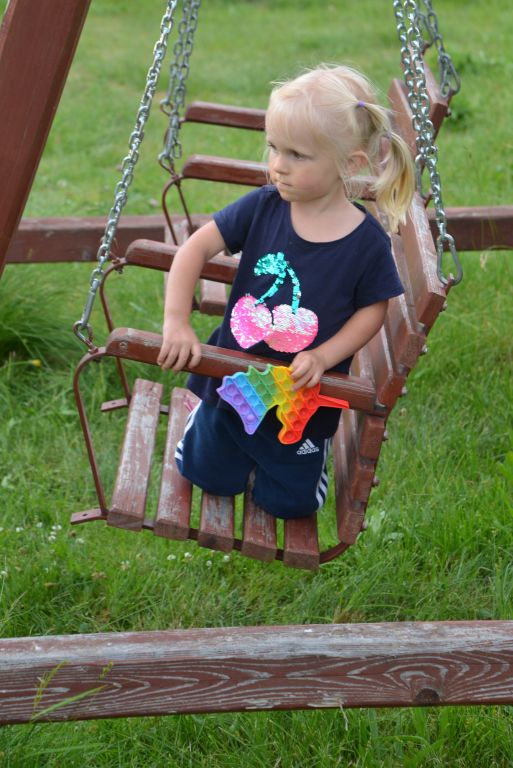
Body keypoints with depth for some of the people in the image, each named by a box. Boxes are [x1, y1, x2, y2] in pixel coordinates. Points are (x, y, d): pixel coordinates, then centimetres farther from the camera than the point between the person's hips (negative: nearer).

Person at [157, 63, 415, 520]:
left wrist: (324, 356, -22)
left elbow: (372, 309, -8)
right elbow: (197, 248, -12)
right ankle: (208, 416, 44)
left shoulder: (368, 243, -19)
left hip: (304, 399, -2)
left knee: (287, 500, 10)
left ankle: (315, 449, 40)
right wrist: (176, 322, -23)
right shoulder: (263, 208, -15)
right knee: (210, 477, 14)